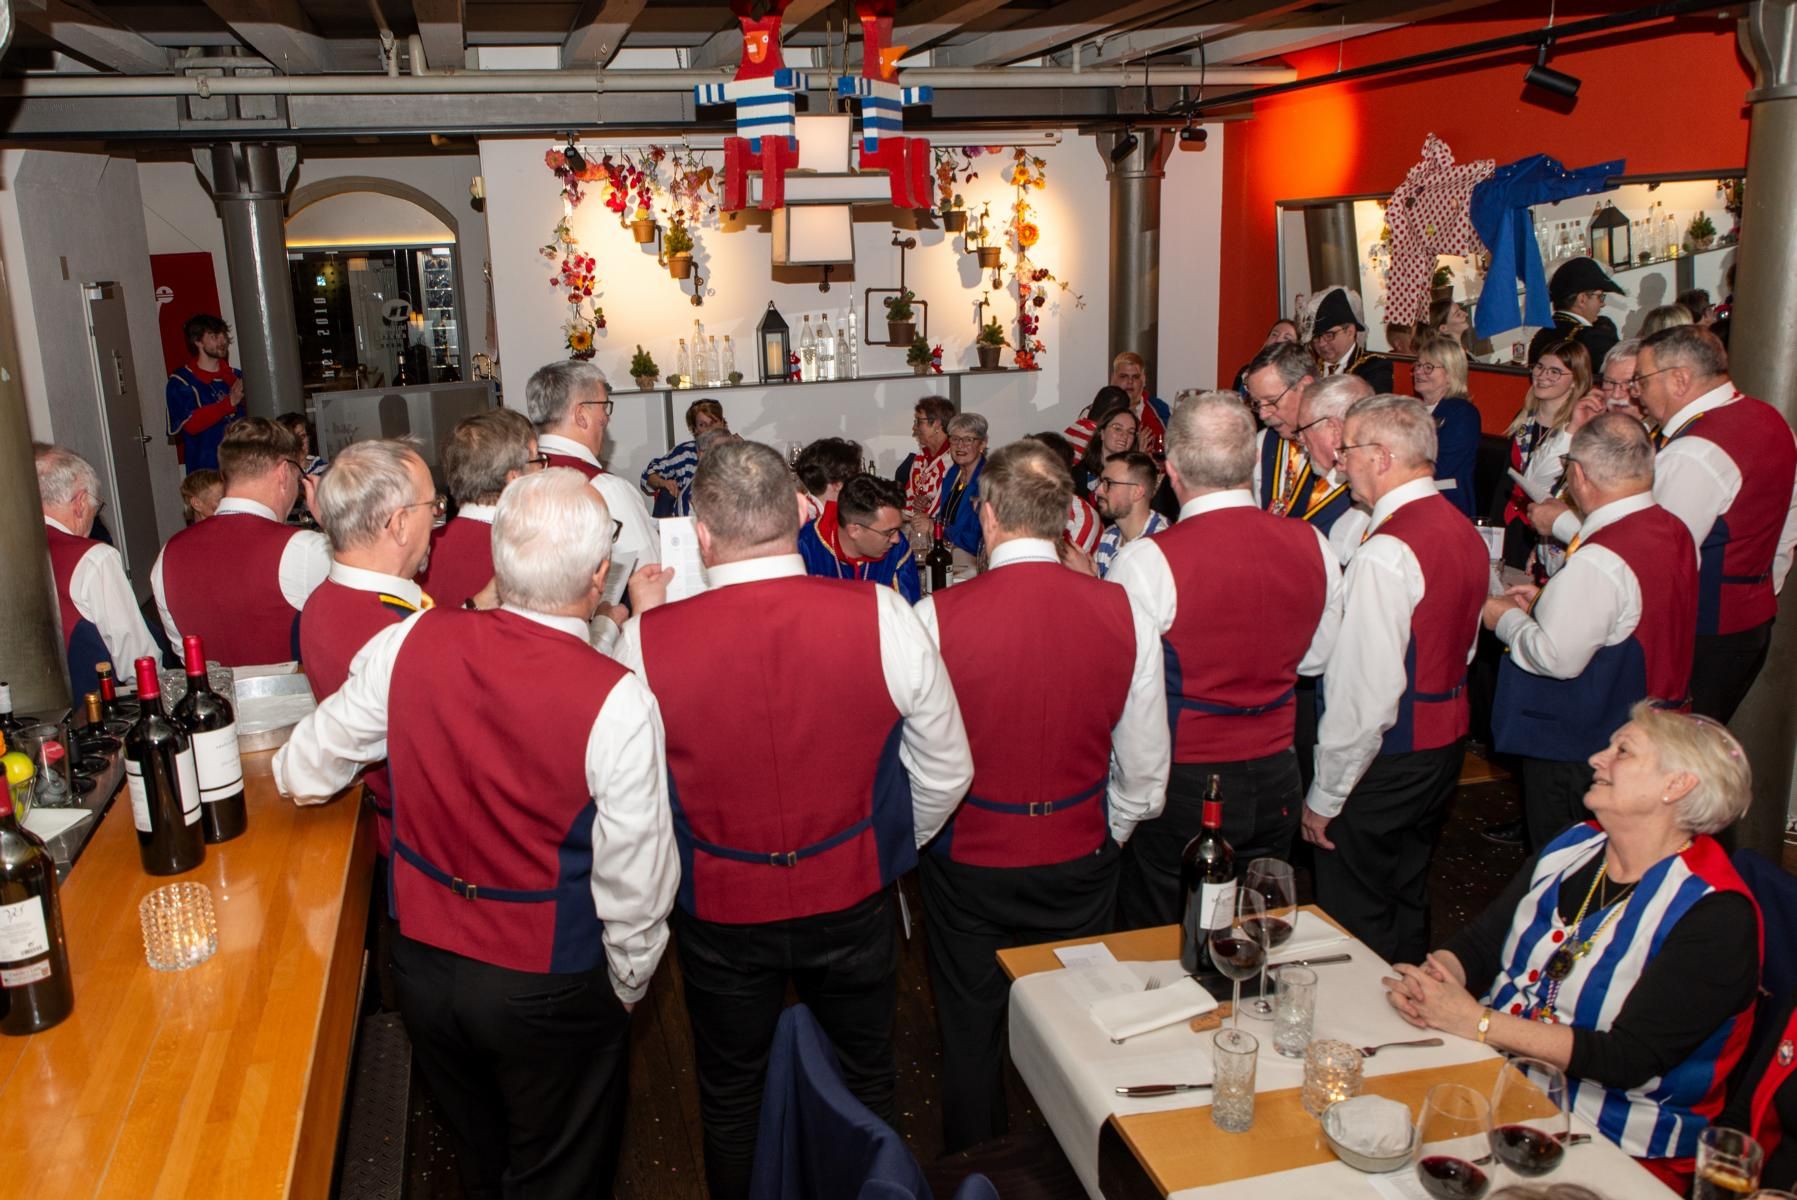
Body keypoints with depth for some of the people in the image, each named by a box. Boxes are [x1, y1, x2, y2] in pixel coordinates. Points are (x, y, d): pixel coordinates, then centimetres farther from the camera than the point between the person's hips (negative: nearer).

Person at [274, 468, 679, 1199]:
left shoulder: (410, 644, -14)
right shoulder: (616, 701, -26)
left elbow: (304, 774, 1)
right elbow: (635, 883, -18)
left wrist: (293, 767, 26)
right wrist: (625, 988, 2)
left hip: (422, 958, 5)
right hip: (549, 987, -4)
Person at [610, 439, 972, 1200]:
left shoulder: (645, 642, -22)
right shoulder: (883, 617, -21)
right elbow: (945, 771, -8)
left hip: (719, 910, 0)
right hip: (853, 899, 1)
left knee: (732, 1103, 25)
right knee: (865, 1087, 25)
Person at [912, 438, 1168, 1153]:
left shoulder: (935, 618, -21)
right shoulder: (1123, 614, -12)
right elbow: (1144, 768, -3)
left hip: (968, 860, -2)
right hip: (1080, 859, 2)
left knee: (971, 1032, 18)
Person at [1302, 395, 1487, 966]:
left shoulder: (1386, 553, -24)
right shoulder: (1466, 532, 5)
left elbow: (1367, 693, -25)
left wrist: (1324, 796, -16)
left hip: (1386, 762, -9)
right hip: (1446, 745, 9)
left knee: (1357, 921, 5)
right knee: (1408, 903, 23)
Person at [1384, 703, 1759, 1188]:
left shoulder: (1716, 914, -15)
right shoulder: (1575, 847, 7)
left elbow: (1628, 1060, -21)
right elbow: (1478, 943, 7)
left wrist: (1477, 1021, -23)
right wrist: (1426, 979, -15)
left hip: (1615, 1143, -6)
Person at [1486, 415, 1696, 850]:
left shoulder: (1598, 561, -28)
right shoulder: (1674, 531, 1)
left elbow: (1558, 658, -26)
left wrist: (1508, 620, -10)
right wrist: (1547, 601, 11)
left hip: (1577, 751, -9)